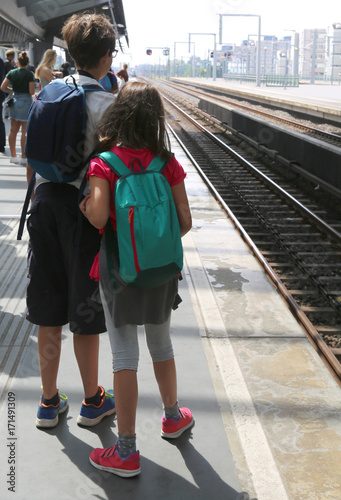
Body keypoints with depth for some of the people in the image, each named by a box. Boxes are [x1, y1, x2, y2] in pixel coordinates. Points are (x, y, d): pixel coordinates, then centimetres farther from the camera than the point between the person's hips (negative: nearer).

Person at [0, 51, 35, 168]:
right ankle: (23, 157, 2)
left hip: (14, 100, 5)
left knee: (13, 130, 11)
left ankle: (13, 155, 17)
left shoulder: (12, 72, 1)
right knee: (25, 131, 0)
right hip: (25, 101, -5)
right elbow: (31, 92, -15)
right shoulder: (29, 74, -11)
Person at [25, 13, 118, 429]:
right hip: (84, 205, -5)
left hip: (46, 198, 5)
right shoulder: (105, 103, -12)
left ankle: (49, 402, 25)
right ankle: (92, 401, 25)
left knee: (49, 312, 13)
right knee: (85, 314, 8)